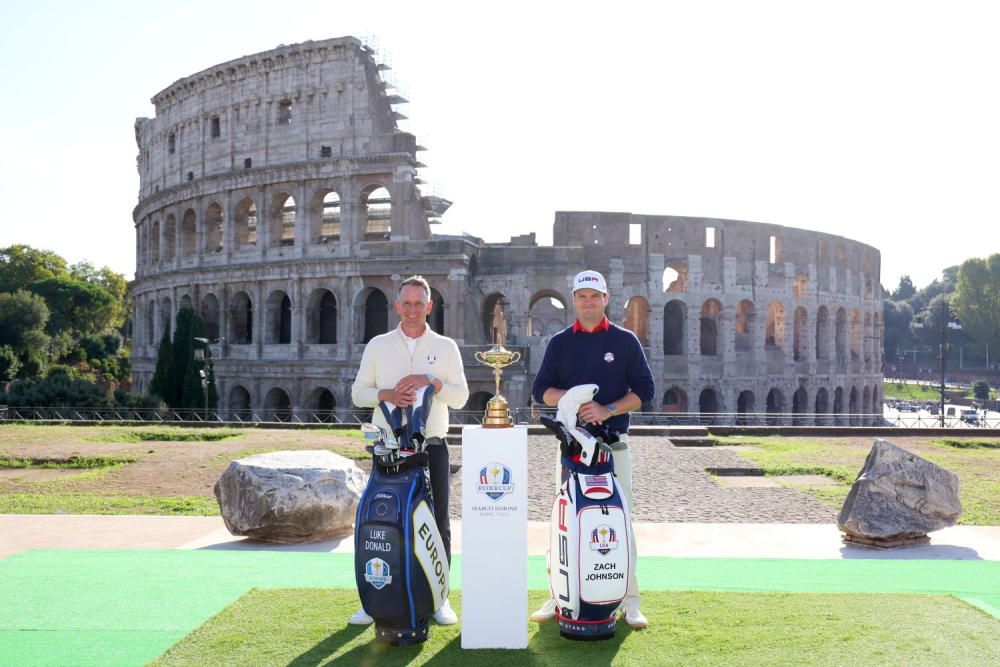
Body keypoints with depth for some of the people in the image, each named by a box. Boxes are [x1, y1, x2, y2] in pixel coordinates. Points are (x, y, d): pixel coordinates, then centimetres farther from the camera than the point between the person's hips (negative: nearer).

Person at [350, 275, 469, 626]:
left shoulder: (446, 347, 7)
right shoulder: (378, 346, 9)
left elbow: (460, 397, 3)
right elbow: (358, 392, 7)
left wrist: (430, 382, -13)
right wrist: (386, 394, -13)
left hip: (432, 448, 0)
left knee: (437, 525, 3)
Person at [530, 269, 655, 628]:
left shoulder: (625, 340, 5)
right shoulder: (560, 342, 9)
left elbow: (645, 389, 1)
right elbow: (541, 389, 6)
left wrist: (607, 410, -13)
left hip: (614, 445, -1)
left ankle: (629, 600, 9)